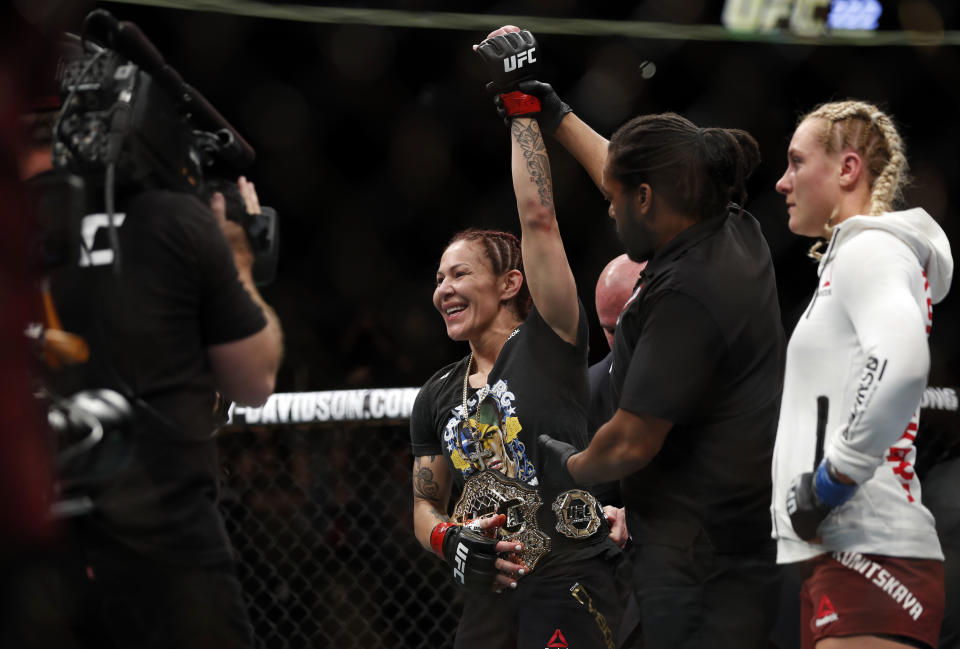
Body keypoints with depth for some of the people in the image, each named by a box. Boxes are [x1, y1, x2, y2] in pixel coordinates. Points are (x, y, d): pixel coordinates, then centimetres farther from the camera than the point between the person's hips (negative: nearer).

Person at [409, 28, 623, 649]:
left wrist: (523, 104, -7)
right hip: (488, 598, 6)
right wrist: (447, 538, -2)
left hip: (567, 591, -6)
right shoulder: (437, 398, 16)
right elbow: (425, 504, 21)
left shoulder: (549, 345, -1)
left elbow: (539, 219, -10)